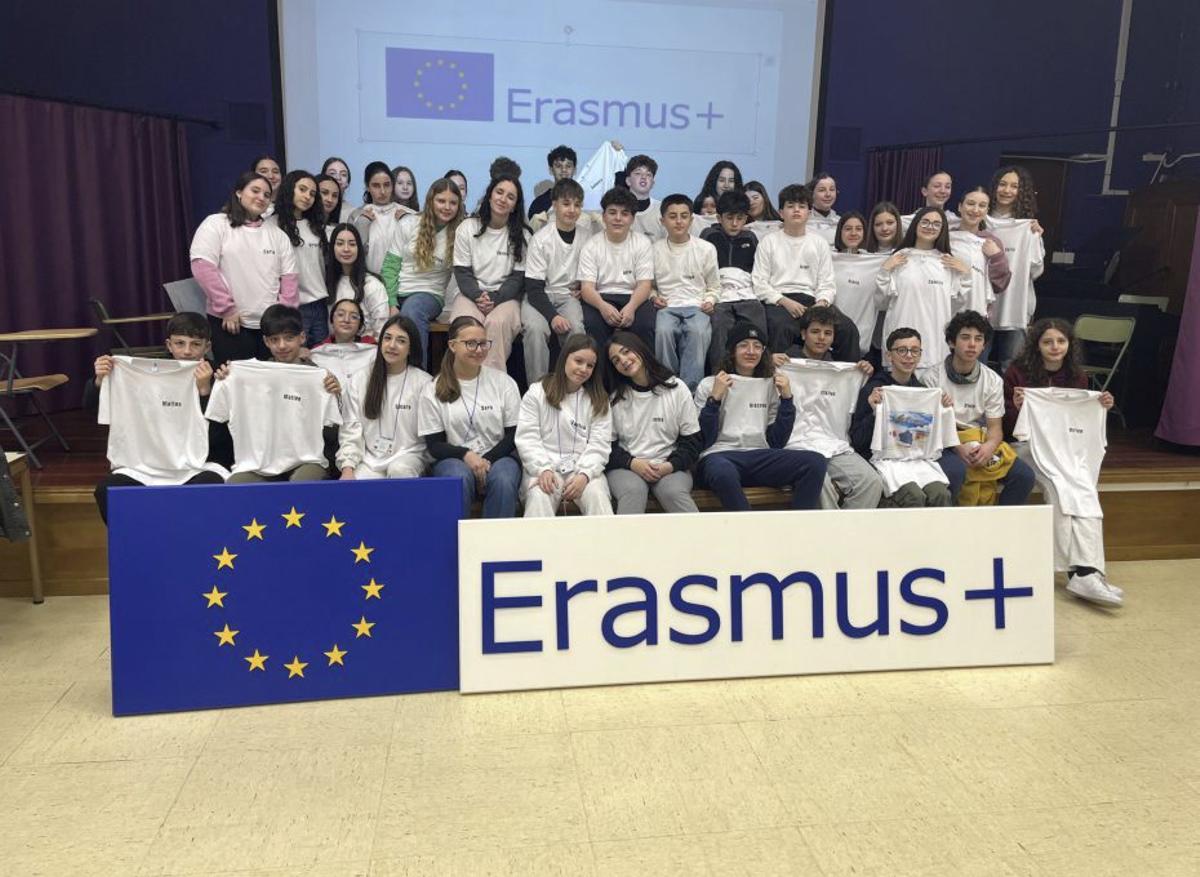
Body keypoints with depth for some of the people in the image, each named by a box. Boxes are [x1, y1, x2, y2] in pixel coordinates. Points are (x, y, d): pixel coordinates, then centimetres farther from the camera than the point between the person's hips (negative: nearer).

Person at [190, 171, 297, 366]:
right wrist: (227, 309, -12)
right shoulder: (215, 224, 2)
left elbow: (289, 277, 11)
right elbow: (202, 267, -8)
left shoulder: (277, 234, 16)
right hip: (231, 323, -4)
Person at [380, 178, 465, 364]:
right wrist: (392, 304, -8)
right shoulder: (408, 224, 5)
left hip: (430, 294, -1)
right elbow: (390, 267, 3)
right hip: (398, 293, 1)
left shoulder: (459, 234, 3)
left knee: (412, 309, -36)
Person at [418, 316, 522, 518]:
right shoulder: (434, 390, 5)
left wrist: (487, 461, -11)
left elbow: (514, 435, 4)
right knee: (460, 478, -34)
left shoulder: (503, 382, 7)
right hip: (453, 458, 0)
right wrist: (467, 456, -16)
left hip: (498, 456, 1)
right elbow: (434, 444, 2)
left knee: (503, 480, -33)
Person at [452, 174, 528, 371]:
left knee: (497, 322, -36)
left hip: (505, 297, 0)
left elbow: (518, 277, 2)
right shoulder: (467, 228, 8)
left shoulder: (522, 235, 7)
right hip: (471, 294, 1)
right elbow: (462, 273, 3)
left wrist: (495, 299, -15)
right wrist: (478, 296, -16)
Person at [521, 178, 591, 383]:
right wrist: (552, 316, -24)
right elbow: (533, 288, -11)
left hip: (569, 296, 2)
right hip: (539, 297, -2)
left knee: (576, 328, -30)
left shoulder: (587, 236, 1)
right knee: (535, 328, -32)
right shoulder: (541, 238, -7)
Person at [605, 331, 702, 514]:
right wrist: (632, 463, -11)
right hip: (626, 467, 1)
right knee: (633, 492, -34)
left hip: (670, 468, 0)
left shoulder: (676, 388, 5)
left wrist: (670, 466, -12)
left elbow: (692, 440, 5)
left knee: (674, 492, -34)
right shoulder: (615, 399, 9)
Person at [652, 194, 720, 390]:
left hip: (696, 307, 0)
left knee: (699, 331, -36)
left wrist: (710, 301, 1)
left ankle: (689, 388, -35)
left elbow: (714, 287, 21)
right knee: (663, 330, -36)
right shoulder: (654, 249, 13)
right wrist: (653, 297, 0)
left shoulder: (706, 249, 14)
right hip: (667, 308, 0)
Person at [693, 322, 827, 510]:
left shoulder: (770, 384, 20)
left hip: (760, 457, 4)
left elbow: (777, 442, 12)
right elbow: (703, 440, 1)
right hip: (719, 455, -3)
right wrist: (714, 399, -7)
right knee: (724, 473, -42)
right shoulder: (709, 385, 10)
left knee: (816, 463, -25)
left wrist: (786, 399, 6)